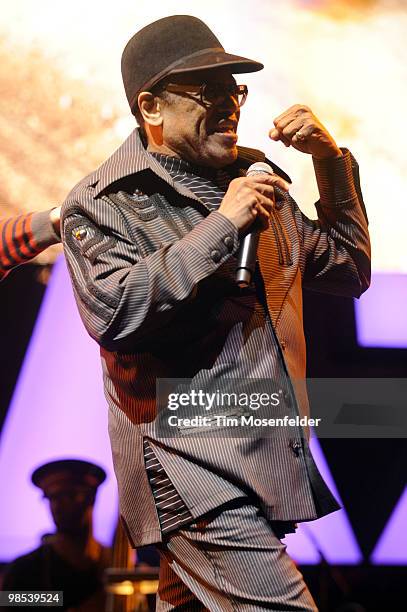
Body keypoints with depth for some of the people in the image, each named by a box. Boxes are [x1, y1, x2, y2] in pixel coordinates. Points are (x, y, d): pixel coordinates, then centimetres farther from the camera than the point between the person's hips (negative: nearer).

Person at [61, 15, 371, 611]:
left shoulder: (254, 178, 15)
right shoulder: (101, 203, -4)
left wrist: (331, 162, 8)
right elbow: (114, 314, -21)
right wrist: (221, 227, -19)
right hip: (197, 476, -7)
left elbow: (348, 271, 20)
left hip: (272, 464, 7)